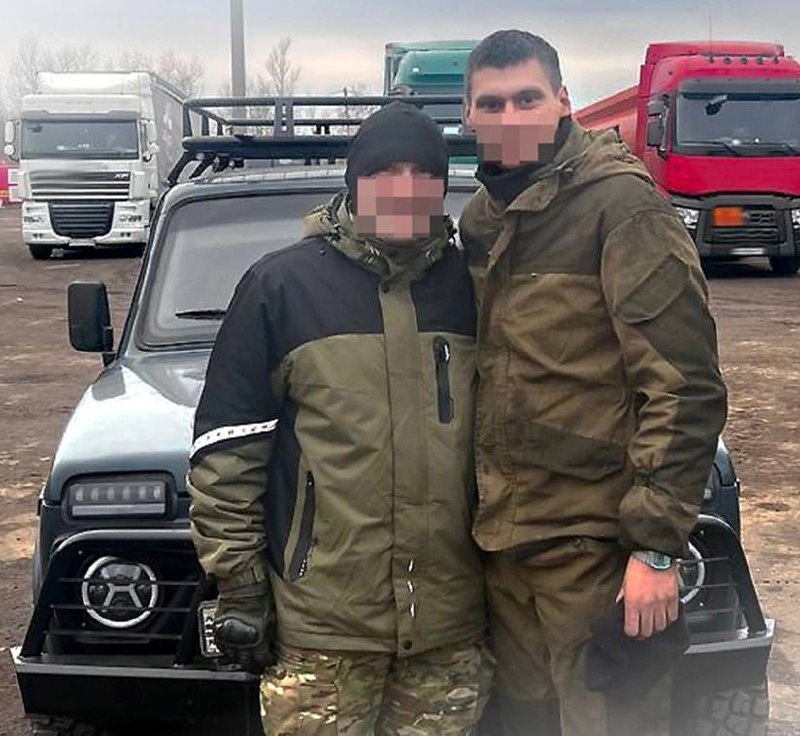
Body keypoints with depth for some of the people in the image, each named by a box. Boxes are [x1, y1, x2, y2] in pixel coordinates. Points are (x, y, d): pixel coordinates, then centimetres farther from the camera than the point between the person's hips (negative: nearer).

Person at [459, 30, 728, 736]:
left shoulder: (621, 202, -12)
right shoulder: (482, 220, 11)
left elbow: (686, 385, -16)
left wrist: (657, 544, -19)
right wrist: (486, 509, 13)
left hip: (594, 544, -7)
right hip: (505, 535, 7)